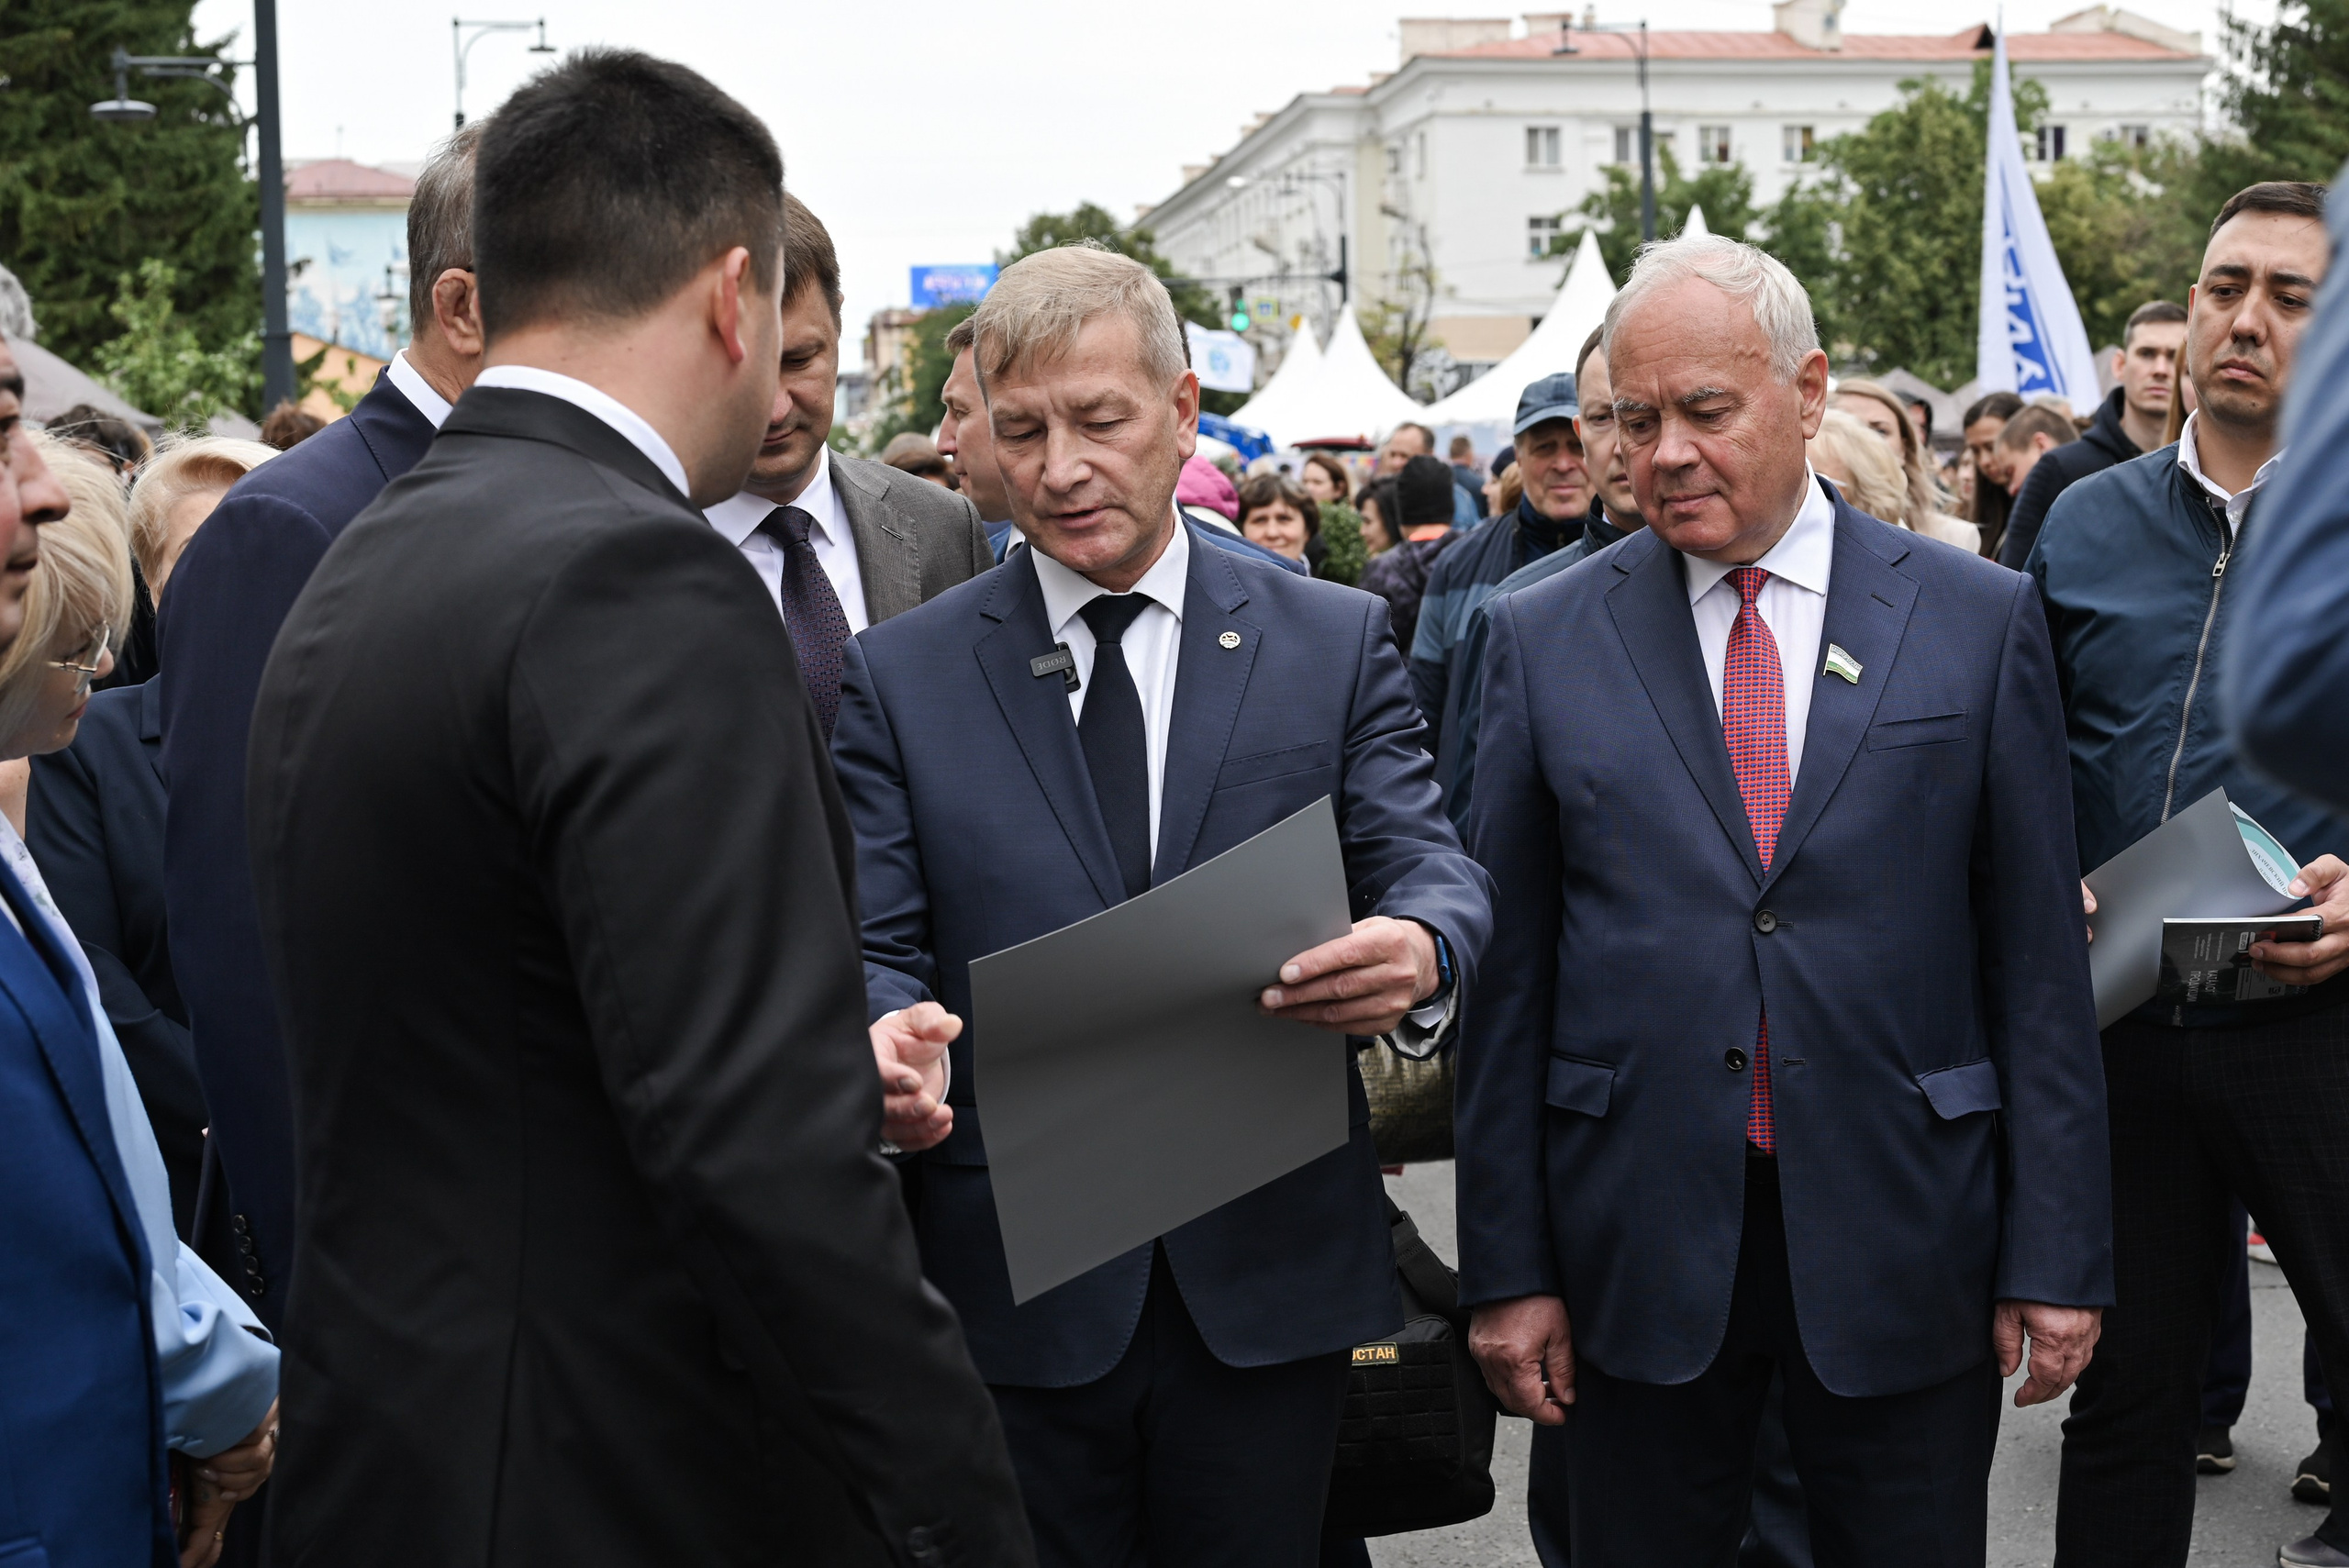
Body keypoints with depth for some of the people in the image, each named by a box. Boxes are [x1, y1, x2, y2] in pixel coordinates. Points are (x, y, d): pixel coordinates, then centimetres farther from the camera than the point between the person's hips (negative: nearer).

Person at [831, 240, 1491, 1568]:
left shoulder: (1335, 641, 4)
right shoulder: (902, 677, 4)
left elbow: (1432, 870, -1)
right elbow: (873, 946, 0)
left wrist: (1421, 949, -26)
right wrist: (889, 1038, -25)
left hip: (1269, 1269, 1)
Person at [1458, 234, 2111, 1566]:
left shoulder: (1982, 620, 1)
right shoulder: (1543, 639, 2)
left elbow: (2040, 956, 1)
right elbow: (1510, 971, 2)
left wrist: (2057, 1254, -2)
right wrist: (1507, 1267, 0)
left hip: (1903, 1242, 0)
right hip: (1639, 1244, 1)